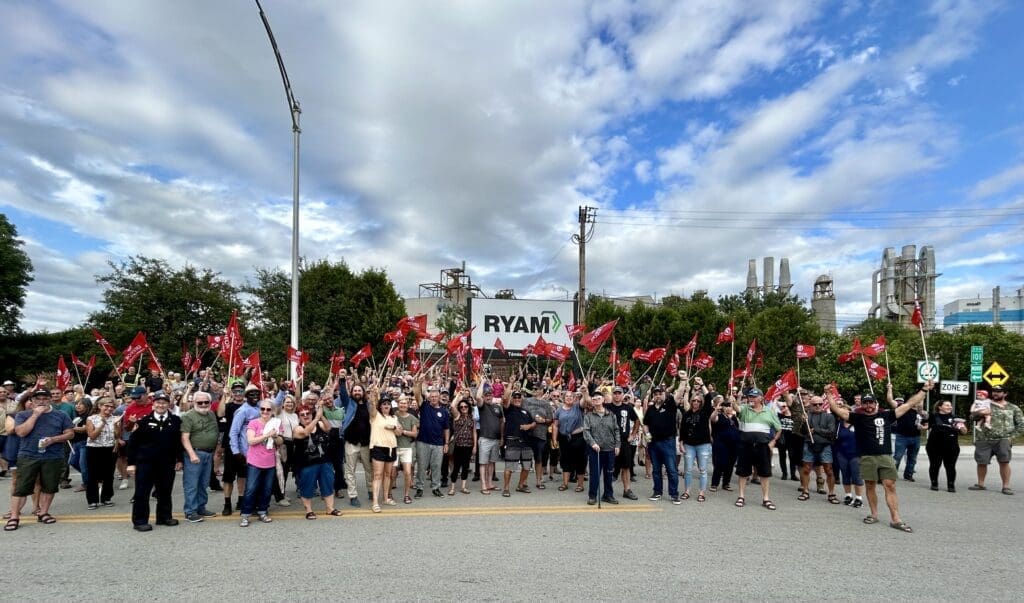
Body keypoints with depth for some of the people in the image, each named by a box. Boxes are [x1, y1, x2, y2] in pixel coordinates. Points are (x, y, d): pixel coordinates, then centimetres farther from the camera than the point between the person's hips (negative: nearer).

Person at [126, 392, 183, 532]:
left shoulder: (175, 421, 2)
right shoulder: (144, 421, -3)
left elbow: (179, 441, 6)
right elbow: (133, 442, -3)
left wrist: (179, 459, 4)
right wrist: (131, 462, -6)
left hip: (167, 463, 2)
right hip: (145, 463, -2)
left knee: (165, 492, 12)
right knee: (142, 493, 3)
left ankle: (164, 517, 25)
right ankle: (139, 521, 14)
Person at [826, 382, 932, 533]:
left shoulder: (886, 415, 7)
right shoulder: (857, 417, 5)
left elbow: (909, 404, 9)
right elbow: (838, 411, 0)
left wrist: (924, 390, 7)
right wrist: (830, 397, -11)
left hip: (885, 457, 0)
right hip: (867, 458, 0)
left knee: (890, 486, -2)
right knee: (870, 486, 7)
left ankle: (895, 519, 1)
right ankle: (874, 515, 21)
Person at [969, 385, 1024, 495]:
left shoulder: (1013, 408, 11)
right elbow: (972, 415, 5)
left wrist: (1012, 436, -2)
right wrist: (979, 413, -18)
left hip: (1003, 440, -1)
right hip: (983, 440, 1)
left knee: (1004, 462, -11)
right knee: (981, 462, 4)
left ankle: (1006, 486, -1)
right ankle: (980, 484, 18)